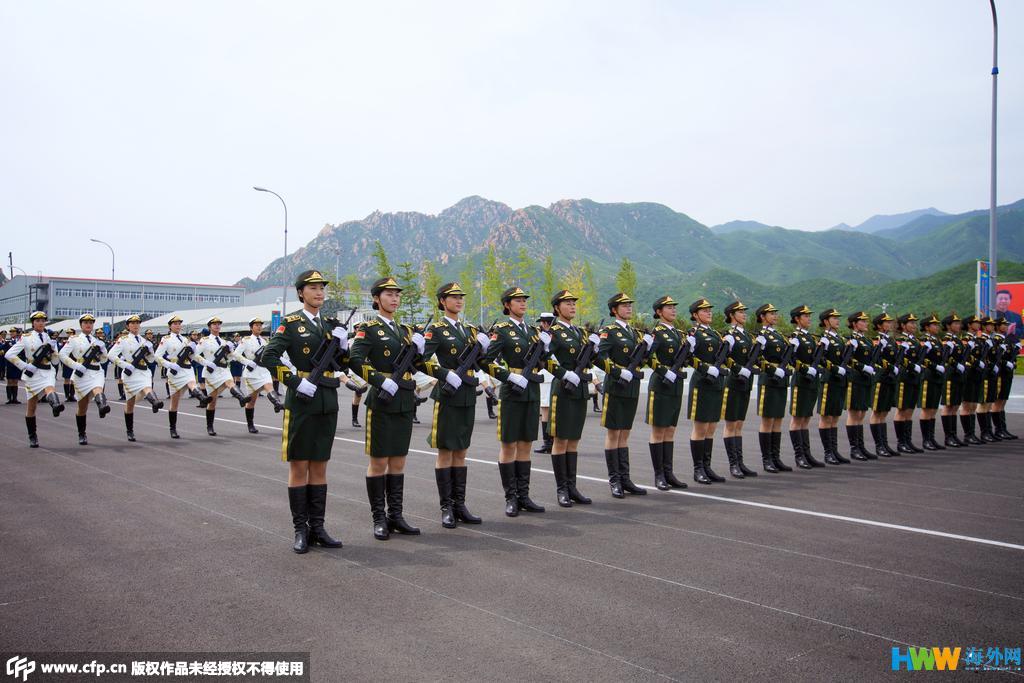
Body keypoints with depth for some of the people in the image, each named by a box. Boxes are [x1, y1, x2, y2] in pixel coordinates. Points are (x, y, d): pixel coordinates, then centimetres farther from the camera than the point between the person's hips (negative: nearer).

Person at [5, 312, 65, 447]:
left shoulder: (50, 338, 12)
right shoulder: (25, 338, 3)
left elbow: (55, 361, 12)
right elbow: (9, 354, -2)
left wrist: (52, 348, -7)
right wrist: (25, 366, -10)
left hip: (48, 372, 1)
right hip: (33, 373, -1)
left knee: (49, 389, -34)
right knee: (31, 406, 6)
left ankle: (56, 405, -68)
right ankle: (32, 437, 18)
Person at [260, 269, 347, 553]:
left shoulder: (332, 324, 11)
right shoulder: (290, 323, -4)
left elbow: (343, 364, 14)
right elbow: (268, 357, -14)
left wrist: (343, 344, -5)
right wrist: (296, 382, -18)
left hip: (327, 401, 5)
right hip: (301, 401, -5)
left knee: (319, 466, 10)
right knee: (299, 466, 2)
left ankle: (317, 527, 17)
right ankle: (301, 530, 10)